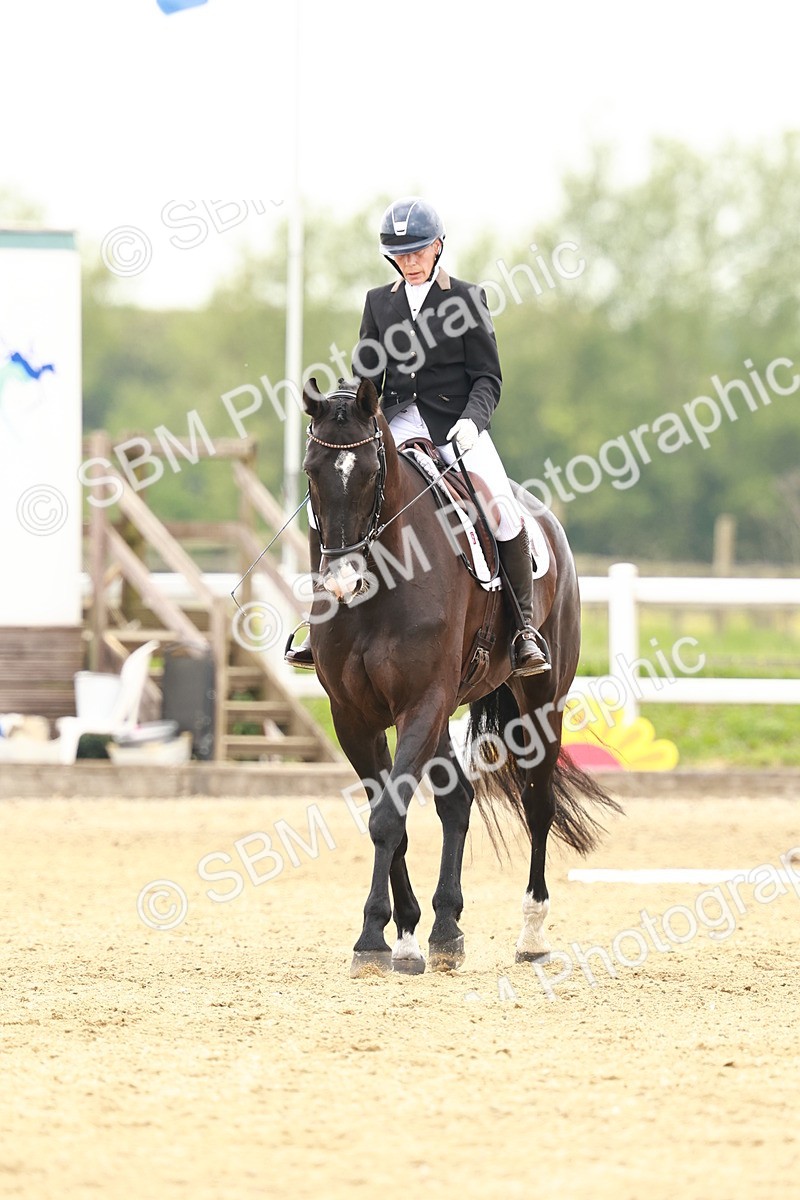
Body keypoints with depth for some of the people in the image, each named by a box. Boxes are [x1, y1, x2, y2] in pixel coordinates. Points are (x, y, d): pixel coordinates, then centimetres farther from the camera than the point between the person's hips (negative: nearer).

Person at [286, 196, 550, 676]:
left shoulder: (467, 299, 3)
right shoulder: (380, 302, 13)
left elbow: (488, 379, 0)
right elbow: (366, 377, 13)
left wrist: (471, 420, -19)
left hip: (457, 425, -3)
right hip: (398, 426, 3)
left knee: (503, 510, -26)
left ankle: (524, 625, -13)